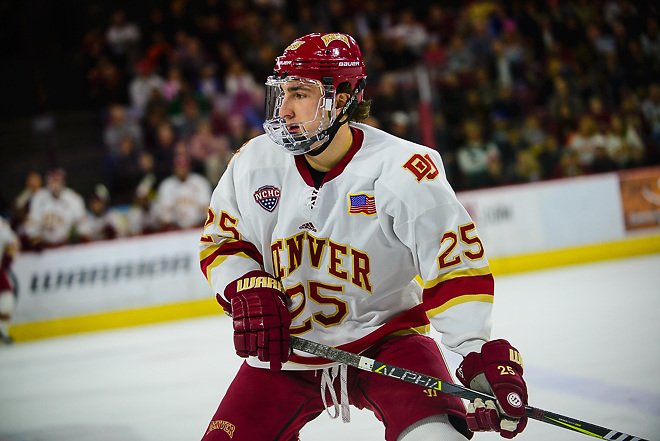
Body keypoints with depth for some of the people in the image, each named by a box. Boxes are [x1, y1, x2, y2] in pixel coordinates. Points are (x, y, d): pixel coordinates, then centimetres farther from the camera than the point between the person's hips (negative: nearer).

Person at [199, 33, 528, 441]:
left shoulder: (402, 171, -19)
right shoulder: (254, 163, -6)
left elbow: (457, 267, -18)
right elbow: (222, 241, 8)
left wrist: (482, 354, -29)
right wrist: (248, 292, -13)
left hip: (387, 336, -4)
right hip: (286, 348, 4)